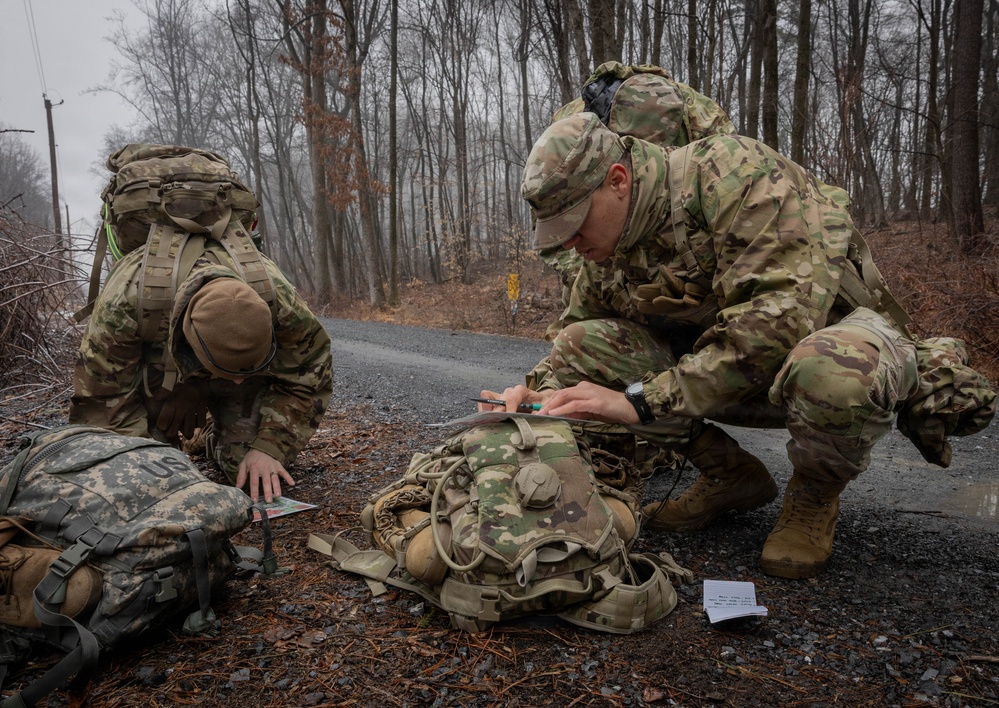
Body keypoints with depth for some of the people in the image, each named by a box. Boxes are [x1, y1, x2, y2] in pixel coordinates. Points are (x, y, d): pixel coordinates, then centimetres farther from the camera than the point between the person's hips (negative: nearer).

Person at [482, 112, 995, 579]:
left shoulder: (733, 172, -24)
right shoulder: (606, 256, -2)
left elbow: (782, 316, -35)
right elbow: (576, 334, 12)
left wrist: (641, 400, -37)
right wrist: (536, 392, -11)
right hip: (721, 373, 6)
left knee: (827, 368, -44)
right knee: (580, 346, -12)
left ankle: (814, 496, -7)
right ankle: (731, 476, 3)